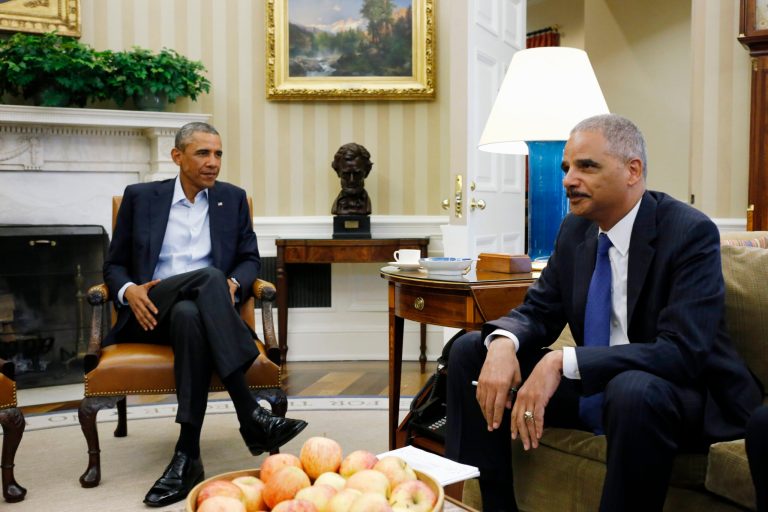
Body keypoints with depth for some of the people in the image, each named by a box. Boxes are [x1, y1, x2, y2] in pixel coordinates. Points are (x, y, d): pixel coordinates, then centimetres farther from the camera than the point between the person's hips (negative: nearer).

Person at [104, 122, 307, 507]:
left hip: (201, 310, 1)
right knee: (208, 276, -35)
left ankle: (188, 454, -38)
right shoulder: (140, 197, 11)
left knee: (190, 316, -38)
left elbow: (250, 259, 13)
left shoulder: (233, 199, 14)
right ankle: (250, 415, -41)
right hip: (152, 312, -1)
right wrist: (129, 290, -13)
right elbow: (114, 265, 11)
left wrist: (233, 283, -11)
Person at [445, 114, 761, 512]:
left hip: (681, 394, -6)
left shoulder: (690, 232, -18)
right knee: (470, 350, -2)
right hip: (594, 386, 6)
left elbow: (681, 352, -28)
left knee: (633, 390, -40)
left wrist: (563, 362, -36)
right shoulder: (575, 228, 1)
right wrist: (503, 343, -20)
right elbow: (538, 312, 5)